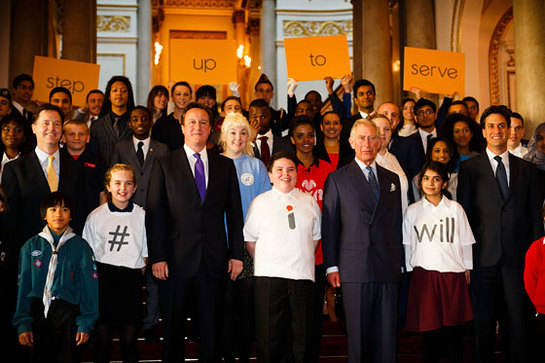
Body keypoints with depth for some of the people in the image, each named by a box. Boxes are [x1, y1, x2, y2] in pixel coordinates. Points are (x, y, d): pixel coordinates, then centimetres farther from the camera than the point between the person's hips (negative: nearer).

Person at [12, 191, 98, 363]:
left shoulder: (81, 246, 4)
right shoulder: (31, 246, 7)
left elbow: (89, 285, 2)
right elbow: (23, 285, 5)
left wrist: (85, 324, -5)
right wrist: (22, 324, -1)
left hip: (68, 311, -1)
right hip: (37, 311, 1)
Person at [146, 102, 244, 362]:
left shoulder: (225, 165, 10)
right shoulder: (164, 165, 4)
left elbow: (234, 213, 9)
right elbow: (154, 214, -1)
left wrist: (236, 253, 3)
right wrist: (157, 257, -9)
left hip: (214, 259, 2)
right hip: (177, 258, -1)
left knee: (211, 327, 8)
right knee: (172, 326, 7)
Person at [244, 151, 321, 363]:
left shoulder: (309, 202, 13)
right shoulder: (260, 202, 7)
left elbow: (315, 236, 18)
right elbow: (250, 239, 8)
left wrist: (303, 259, 9)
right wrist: (263, 263, 2)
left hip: (303, 275, 2)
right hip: (269, 275, -2)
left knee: (302, 335, 1)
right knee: (270, 336, -2)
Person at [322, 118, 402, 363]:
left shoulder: (392, 179, 17)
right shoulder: (337, 179, 6)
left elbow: (397, 223, 16)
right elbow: (329, 225, 2)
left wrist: (400, 263, 10)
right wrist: (331, 266, -4)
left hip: (388, 269, 3)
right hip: (355, 268, -3)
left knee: (386, 335, 4)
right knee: (358, 334, 0)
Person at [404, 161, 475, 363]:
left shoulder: (455, 208, 7)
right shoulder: (413, 210, 8)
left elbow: (465, 242, 10)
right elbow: (408, 244, 10)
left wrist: (467, 268, 8)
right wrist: (410, 269, 7)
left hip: (452, 272, 0)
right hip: (424, 273, 0)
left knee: (452, 327, 0)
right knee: (429, 325, -2)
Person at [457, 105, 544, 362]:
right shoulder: (470, 168, 5)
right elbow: (464, 215, 2)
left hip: (517, 256, 2)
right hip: (484, 255, -1)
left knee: (518, 320, 4)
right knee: (484, 320, 4)